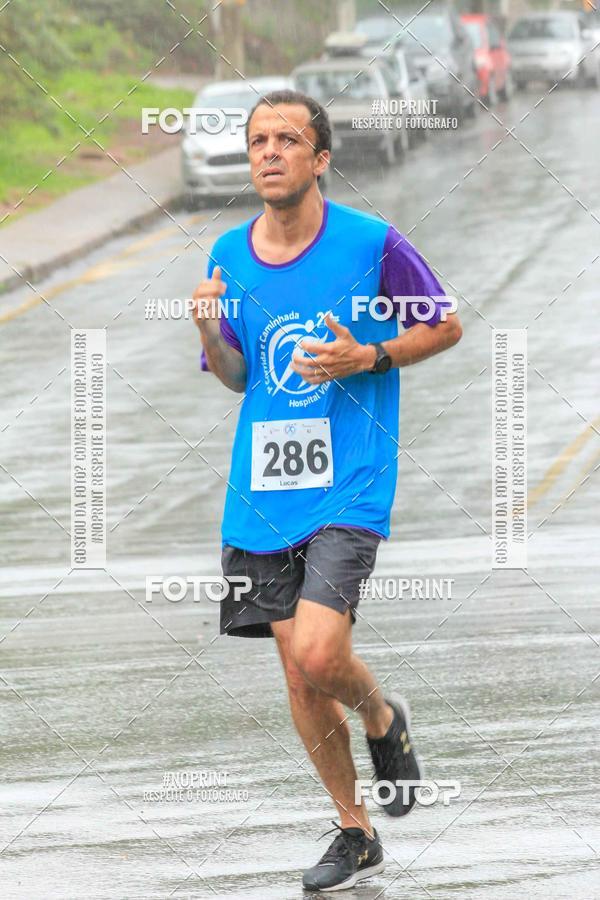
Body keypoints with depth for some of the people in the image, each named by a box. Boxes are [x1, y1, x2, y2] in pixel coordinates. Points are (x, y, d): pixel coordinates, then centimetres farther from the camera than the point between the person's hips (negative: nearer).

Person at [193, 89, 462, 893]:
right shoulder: (230, 255, 6)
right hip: (263, 491, 5)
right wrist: (211, 334, -6)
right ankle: (355, 834, 21)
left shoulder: (372, 244, -7)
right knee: (298, 672, 6)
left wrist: (369, 358, -13)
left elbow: (447, 328, 4)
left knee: (316, 654, -20)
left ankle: (383, 719, 15)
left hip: (347, 486, -5)